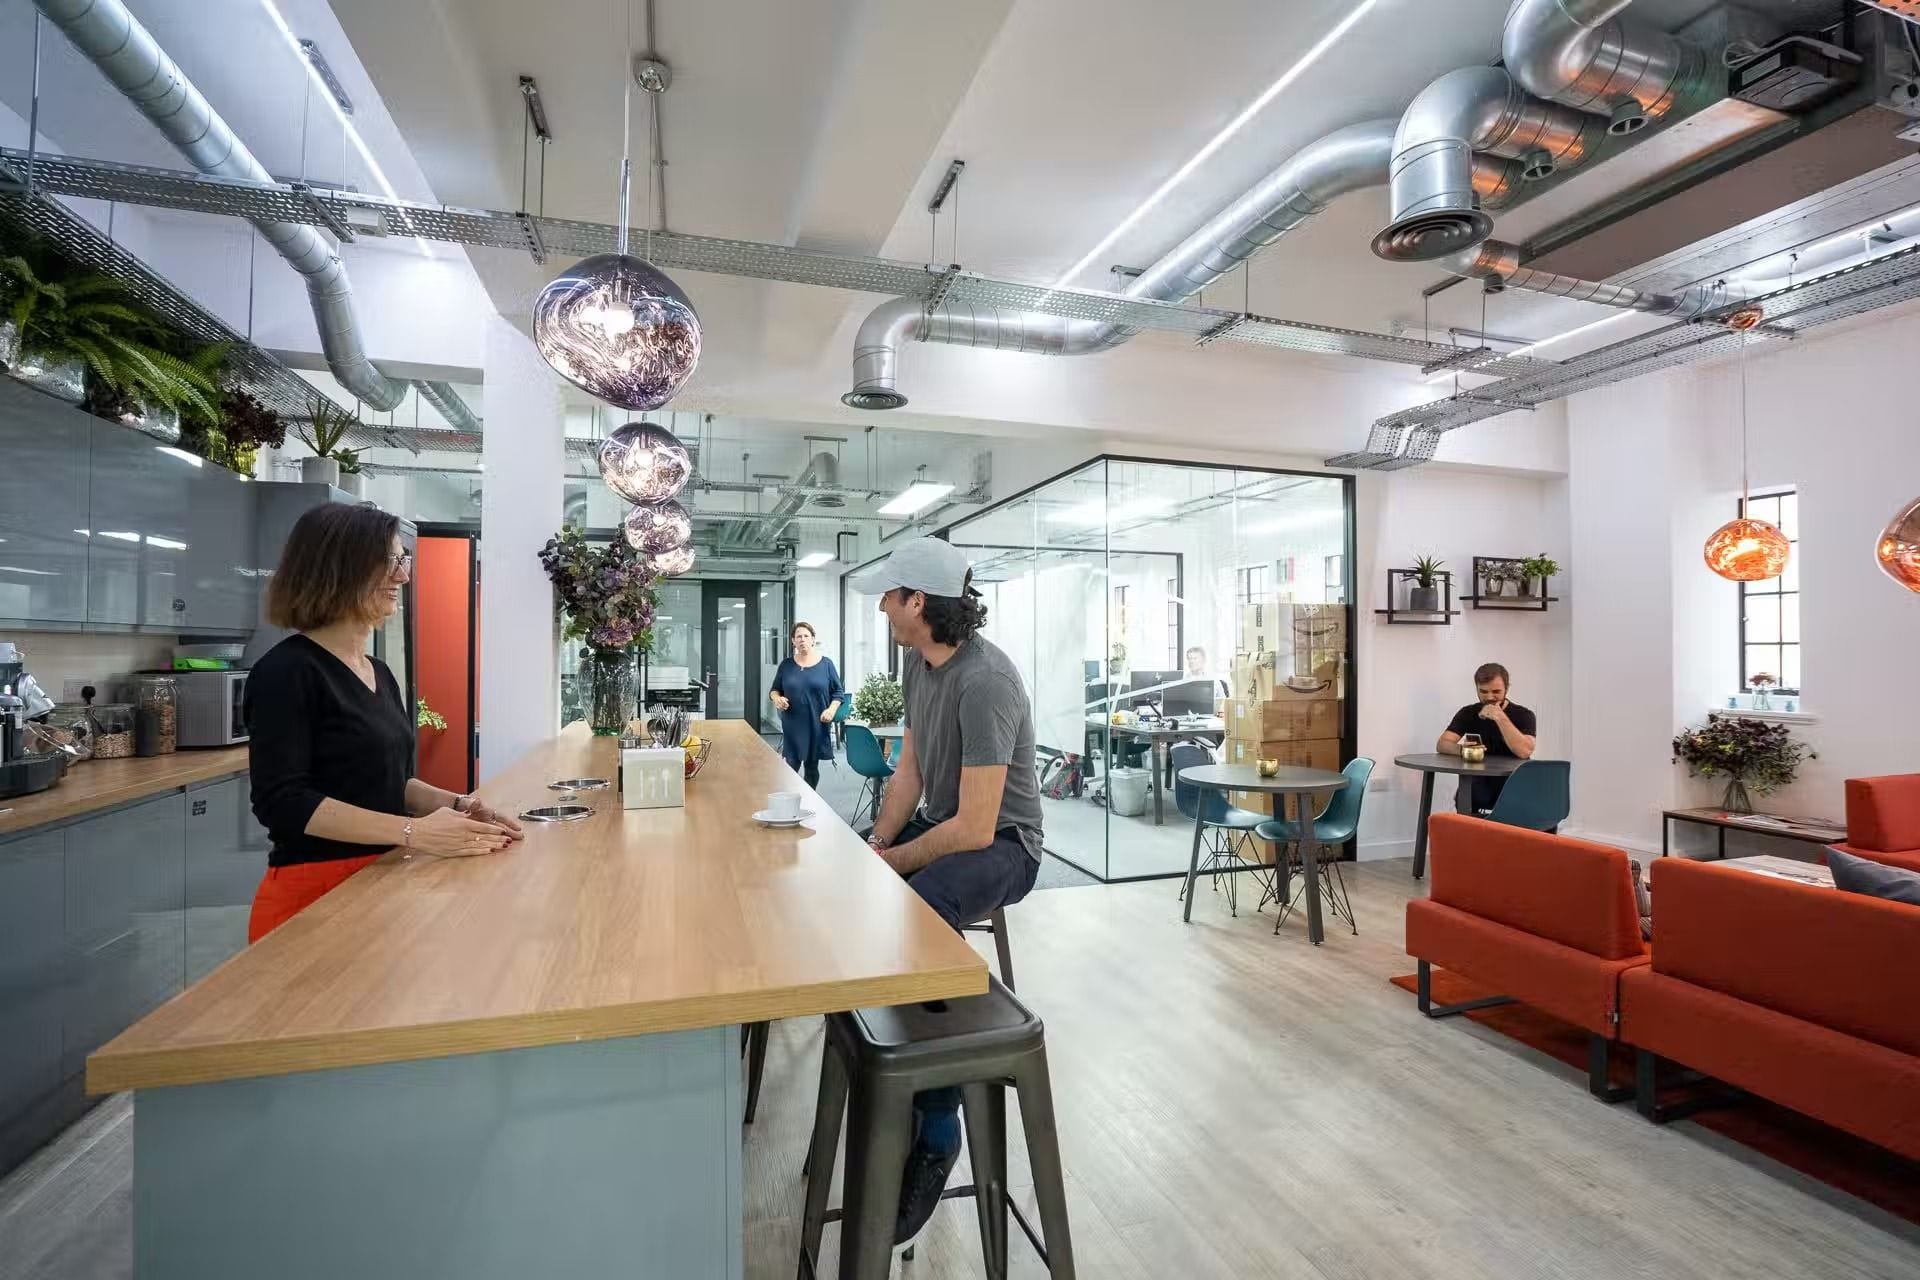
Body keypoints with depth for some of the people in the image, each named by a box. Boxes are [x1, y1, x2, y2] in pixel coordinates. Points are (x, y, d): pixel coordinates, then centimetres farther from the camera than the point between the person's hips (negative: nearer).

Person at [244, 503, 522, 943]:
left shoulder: (380, 674, 10)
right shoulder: (288, 671, -16)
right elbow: (282, 800, -23)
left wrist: (455, 805, -5)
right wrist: (415, 832, -29)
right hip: (313, 894, -8)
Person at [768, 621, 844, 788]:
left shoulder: (826, 663, 0)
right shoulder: (786, 664, 4)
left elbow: (838, 691, 3)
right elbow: (775, 690, 11)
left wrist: (832, 709, -12)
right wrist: (777, 698, -11)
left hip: (817, 724, 0)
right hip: (793, 725, 0)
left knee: (812, 766, 10)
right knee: (791, 766, -6)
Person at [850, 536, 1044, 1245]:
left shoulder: (985, 681, -28)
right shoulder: (917, 662, 1)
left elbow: (975, 828, -28)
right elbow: (910, 766, 8)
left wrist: (890, 862, -16)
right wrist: (875, 843, -3)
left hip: (1000, 842, -9)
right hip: (939, 821, 9)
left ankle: (935, 1130, -10)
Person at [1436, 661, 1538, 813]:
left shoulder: (1523, 715, -3)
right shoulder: (1468, 713, 5)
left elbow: (1524, 751, -20)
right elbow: (1441, 744, -6)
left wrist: (1500, 717, -24)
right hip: (1479, 782, 0)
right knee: (1464, 798, -32)